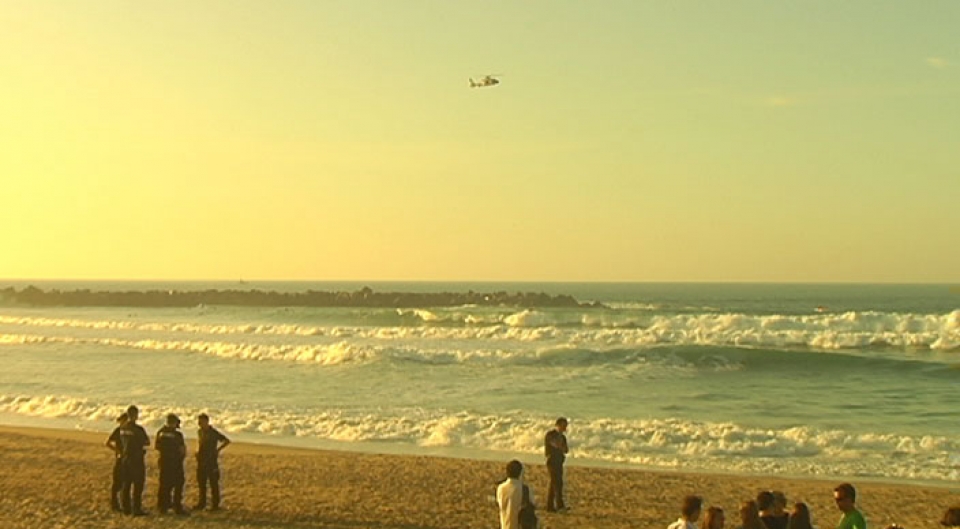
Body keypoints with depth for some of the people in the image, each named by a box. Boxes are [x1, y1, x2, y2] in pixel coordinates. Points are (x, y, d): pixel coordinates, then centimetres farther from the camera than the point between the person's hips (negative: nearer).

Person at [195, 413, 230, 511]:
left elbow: (227, 441, -12)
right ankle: (202, 503, 21)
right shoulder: (199, 432, 9)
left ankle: (215, 504, 5)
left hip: (211, 461, -7)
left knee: (213, 484, 0)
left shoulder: (213, 432, -12)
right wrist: (198, 451, 13)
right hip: (201, 461, 7)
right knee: (201, 483, 11)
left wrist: (217, 450, -9)